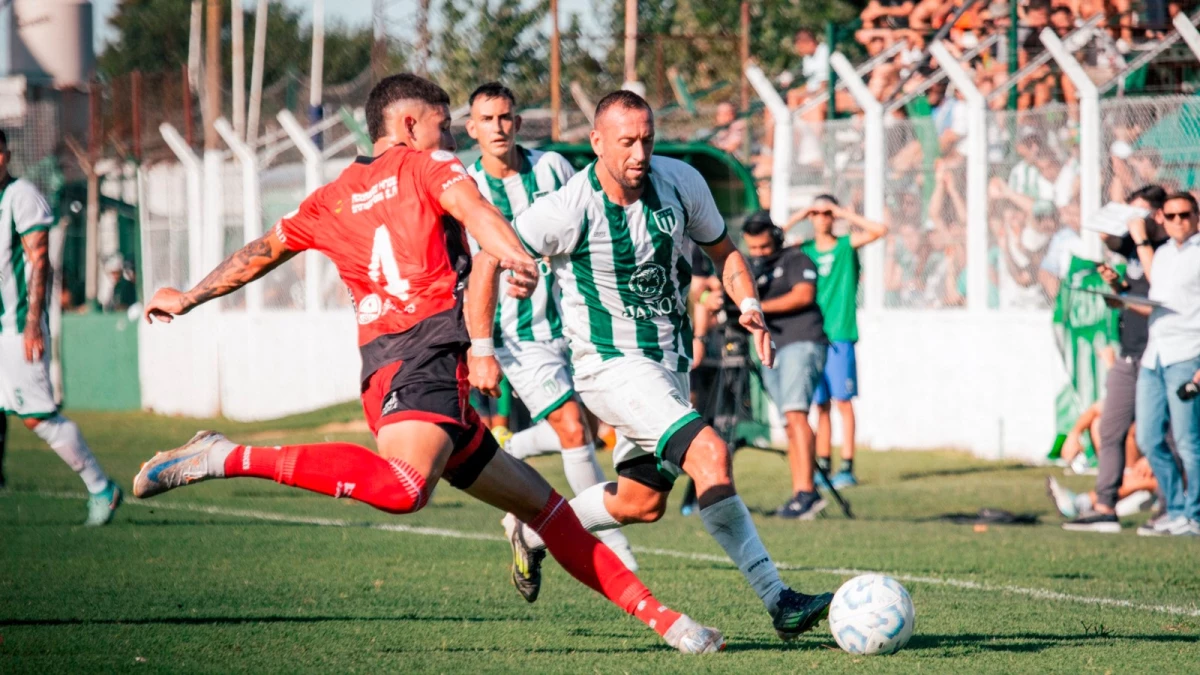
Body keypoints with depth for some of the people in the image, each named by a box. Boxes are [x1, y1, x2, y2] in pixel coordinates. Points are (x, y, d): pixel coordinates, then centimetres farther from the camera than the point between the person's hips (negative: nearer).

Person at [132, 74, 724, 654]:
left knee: (540, 502, 12)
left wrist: (186, 299, 49)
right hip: (426, 350, -9)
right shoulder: (425, 163, 8)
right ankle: (229, 459, -30)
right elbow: (471, 208, -13)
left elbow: (262, 252, 36)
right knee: (404, 487, -37)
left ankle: (660, 617, 13)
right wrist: (515, 256, -33)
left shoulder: (335, 197, 26)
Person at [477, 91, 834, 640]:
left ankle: (534, 530, 41)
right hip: (611, 365, -7)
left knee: (642, 503, 15)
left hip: (670, 365, 7)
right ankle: (778, 602, -24)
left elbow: (721, 249, 11)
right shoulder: (568, 210, -19)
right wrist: (482, 351, -15)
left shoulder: (681, 182, -5)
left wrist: (749, 305, -6)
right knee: (710, 455, -25)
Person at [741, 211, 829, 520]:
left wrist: (761, 307, -17)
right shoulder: (752, 268, 23)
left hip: (802, 343, -7)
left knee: (795, 413, -20)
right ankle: (802, 495, 3)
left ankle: (806, 491, -27)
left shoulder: (795, 260, 3)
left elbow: (804, 294, -13)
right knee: (789, 424, 4)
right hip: (771, 351, 7)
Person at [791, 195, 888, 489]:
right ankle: (823, 467, 8)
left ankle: (847, 467, -6)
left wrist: (844, 213, -4)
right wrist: (797, 218, 2)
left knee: (843, 401, -6)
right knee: (820, 405, 5)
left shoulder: (846, 246, 5)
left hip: (839, 335, -3)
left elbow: (879, 230, -7)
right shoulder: (803, 250, 12)